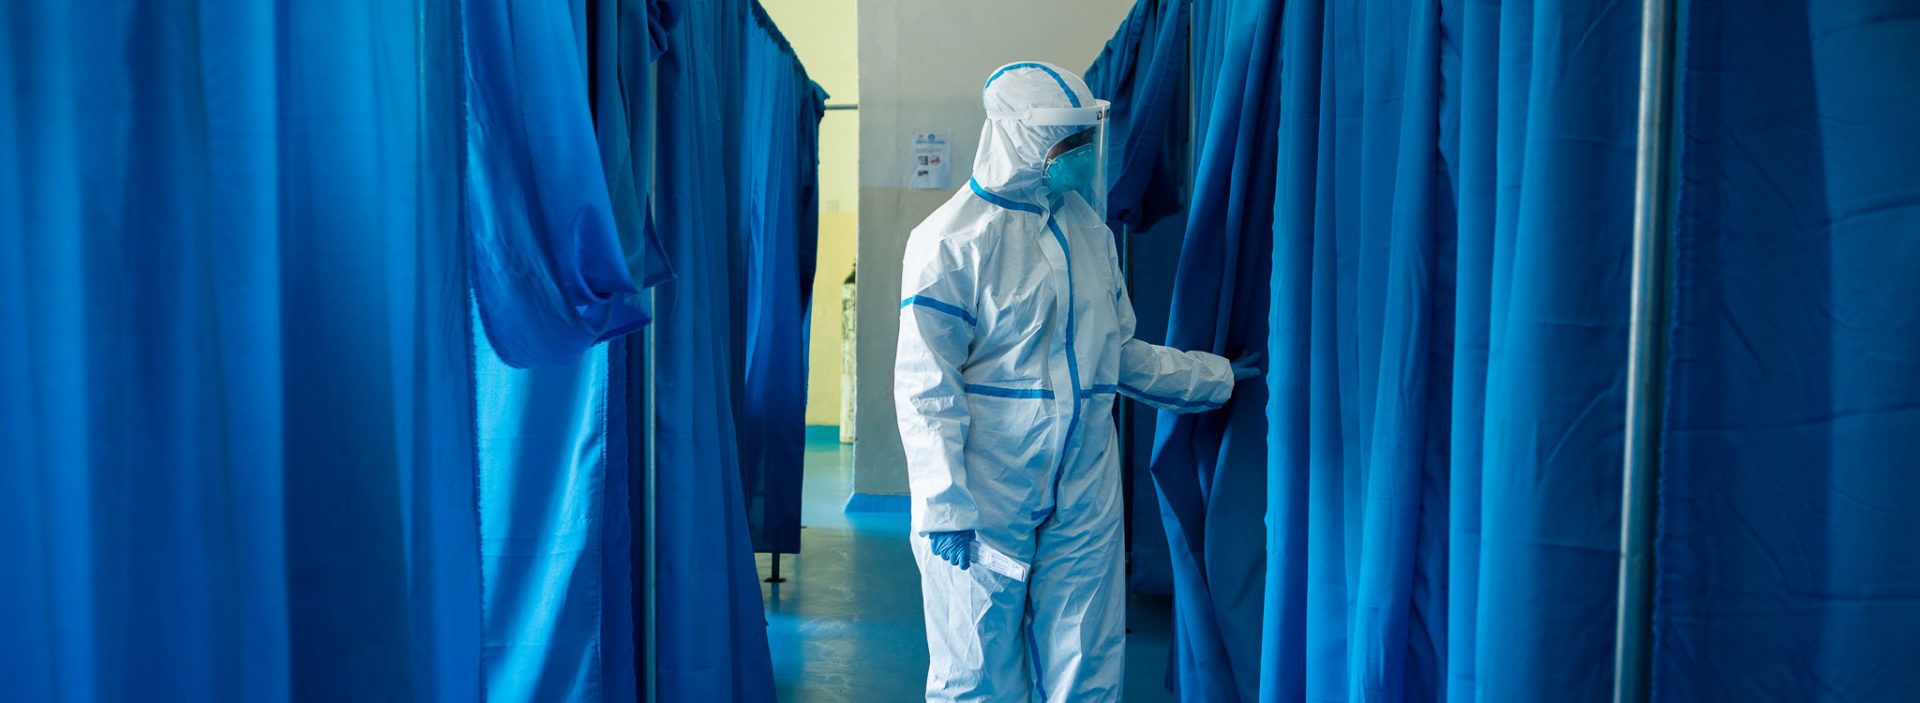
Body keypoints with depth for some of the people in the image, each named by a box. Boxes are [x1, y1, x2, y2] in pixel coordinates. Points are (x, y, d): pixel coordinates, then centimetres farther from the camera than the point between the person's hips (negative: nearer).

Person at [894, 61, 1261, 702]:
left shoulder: (1089, 231, 10)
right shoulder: (954, 239, -10)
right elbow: (926, 384, -12)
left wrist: (1219, 377, 20)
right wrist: (944, 505, -17)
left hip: (1084, 498, 6)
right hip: (986, 498, -5)